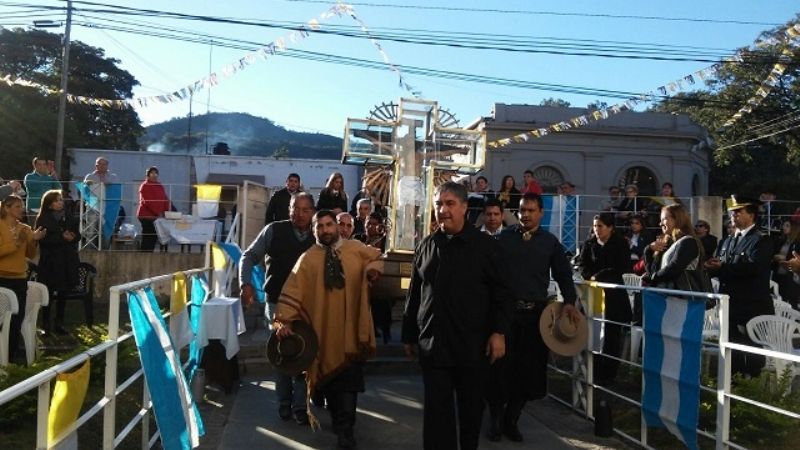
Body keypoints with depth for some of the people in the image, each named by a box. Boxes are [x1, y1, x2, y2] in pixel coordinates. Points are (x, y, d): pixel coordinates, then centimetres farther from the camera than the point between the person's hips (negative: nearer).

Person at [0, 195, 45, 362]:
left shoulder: (25, 229, 10)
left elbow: (30, 254, 9)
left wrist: (34, 241, -7)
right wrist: (15, 243, -19)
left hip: (20, 279, 5)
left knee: (17, 318, 5)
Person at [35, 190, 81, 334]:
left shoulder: (69, 218, 10)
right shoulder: (42, 219, -2)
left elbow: (77, 235, 11)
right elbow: (43, 239, -13)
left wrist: (72, 237, -11)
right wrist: (62, 237, -19)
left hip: (67, 261, 4)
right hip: (49, 261, -4)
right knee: (48, 294, -1)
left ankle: (59, 323, 15)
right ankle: (46, 324, 7)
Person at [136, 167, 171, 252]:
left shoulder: (160, 186, 16)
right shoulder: (144, 186, -6)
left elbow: (165, 200, 13)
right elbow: (147, 201, -15)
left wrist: (167, 212, -2)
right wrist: (158, 213, -19)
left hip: (158, 216, 7)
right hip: (146, 216, -7)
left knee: (154, 237, 8)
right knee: (147, 237, -6)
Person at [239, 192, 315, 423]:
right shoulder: (274, 230, -5)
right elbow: (249, 256, 1)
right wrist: (246, 283, -11)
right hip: (278, 302, 0)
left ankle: (300, 405, 13)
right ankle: (284, 402, 27)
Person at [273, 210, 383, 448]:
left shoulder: (356, 248, 2)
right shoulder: (308, 258, -1)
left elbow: (376, 257, 17)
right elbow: (292, 292, -6)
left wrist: (373, 268, -7)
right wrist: (285, 320, -16)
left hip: (351, 327, 0)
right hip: (323, 328, 1)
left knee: (349, 377, -3)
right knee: (329, 374, 12)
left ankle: (345, 428, 6)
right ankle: (338, 418, 33)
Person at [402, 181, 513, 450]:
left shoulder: (486, 246, -2)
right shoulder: (426, 246, 8)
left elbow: (501, 293, -3)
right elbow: (414, 295, 12)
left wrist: (499, 332, -12)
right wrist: (409, 335, 13)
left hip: (473, 344, -2)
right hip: (433, 344, 2)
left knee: (472, 407, 13)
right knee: (437, 410, 3)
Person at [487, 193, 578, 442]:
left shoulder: (550, 242, 8)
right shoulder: (503, 237, 4)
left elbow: (563, 275, 10)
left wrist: (569, 302, -5)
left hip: (535, 312, 2)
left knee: (529, 369, 7)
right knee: (500, 366, 1)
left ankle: (511, 419, 24)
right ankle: (495, 419, 19)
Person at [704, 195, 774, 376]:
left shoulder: (761, 241, -6)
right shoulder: (726, 242, 17)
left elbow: (752, 266, -23)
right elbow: (717, 268, 11)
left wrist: (723, 267, -22)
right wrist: (711, 266, -12)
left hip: (752, 309, -7)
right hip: (730, 307, 7)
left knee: (752, 354, 1)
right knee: (732, 352, 14)